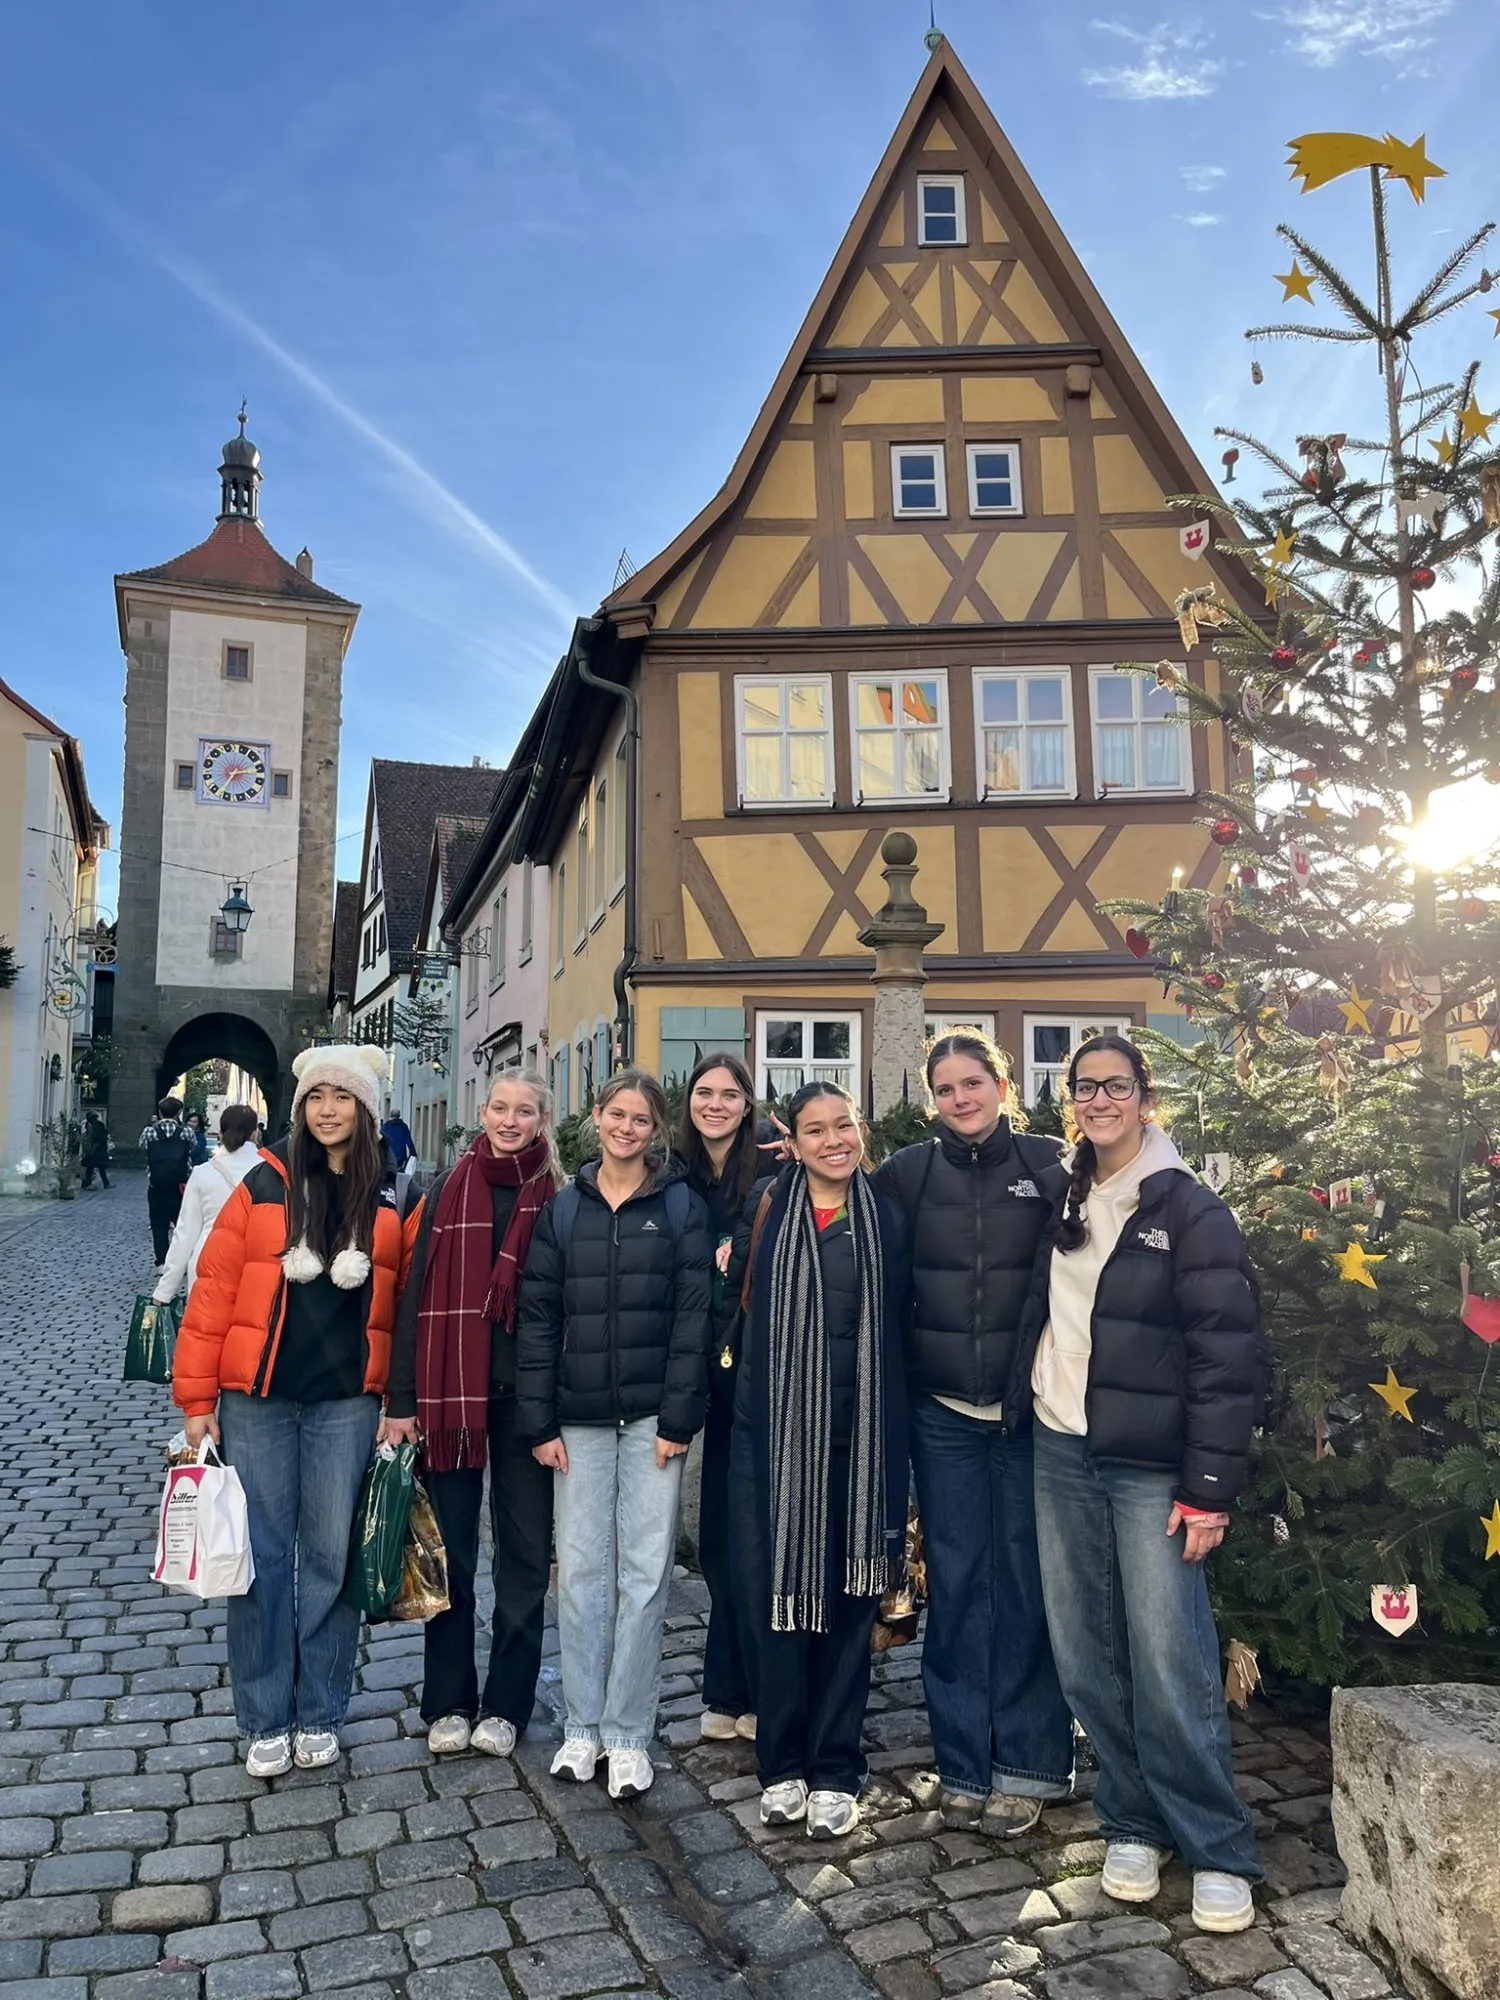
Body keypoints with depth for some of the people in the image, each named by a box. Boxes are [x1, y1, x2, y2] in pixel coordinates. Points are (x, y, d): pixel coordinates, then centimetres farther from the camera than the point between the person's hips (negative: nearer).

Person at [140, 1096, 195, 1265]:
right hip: (181, 1186, 0)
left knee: (159, 1226, 7)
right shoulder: (186, 1132, -4)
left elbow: (142, 1148, 12)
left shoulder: (149, 1132, -4)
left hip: (157, 1187, 0)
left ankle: (162, 1262, 6)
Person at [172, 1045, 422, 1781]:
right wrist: (196, 1399, -3)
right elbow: (213, 1293, -1)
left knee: (331, 1555, 7)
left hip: (349, 1402, 0)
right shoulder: (264, 1186, 0)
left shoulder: (397, 1200, 2)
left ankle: (319, 1714, 25)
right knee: (261, 1553, 7)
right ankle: (265, 1720, 23)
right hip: (258, 1398, 0)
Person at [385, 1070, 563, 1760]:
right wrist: (402, 1398, -3)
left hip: (527, 1393, 0)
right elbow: (416, 1294, 1)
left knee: (524, 1554, 8)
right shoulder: (448, 1190, 2)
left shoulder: (558, 1197, 0)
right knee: (449, 1551, 10)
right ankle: (448, 1703, 26)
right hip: (450, 1391, 1)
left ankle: (506, 1705, 24)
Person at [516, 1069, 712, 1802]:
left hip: (651, 1418, -2)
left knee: (645, 1572, 2)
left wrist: (678, 1419, -10)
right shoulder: (562, 1210, 6)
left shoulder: (682, 1207, -1)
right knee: (580, 1570, 7)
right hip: (581, 1419, 2)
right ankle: (583, 1726, 22)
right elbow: (538, 1320, 5)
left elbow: (692, 1317, -5)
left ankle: (627, 1734, 16)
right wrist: (539, 1422, -1)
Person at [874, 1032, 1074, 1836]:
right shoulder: (907, 1172, 2)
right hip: (942, 1410, 1)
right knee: (955, 1579, 9)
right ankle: (963, 1763, 23)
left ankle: (1025, 1765, 22)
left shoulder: (1048, 1166, -2)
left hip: (1030, 1408, -1)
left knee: (1025, 1579, 7)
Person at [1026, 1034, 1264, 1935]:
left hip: (1152, 1467, -5)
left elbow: (1230, 1354, -11)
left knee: (1169, 1662, -4)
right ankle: (1133, 1825, 26)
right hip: (1062, 1455, 5)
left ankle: (1219, 1853, 14)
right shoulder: (1061, 1202, 9)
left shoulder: (1189, 1208, -8)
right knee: (1087, 1657, 9)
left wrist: (1209, 1488, -13)